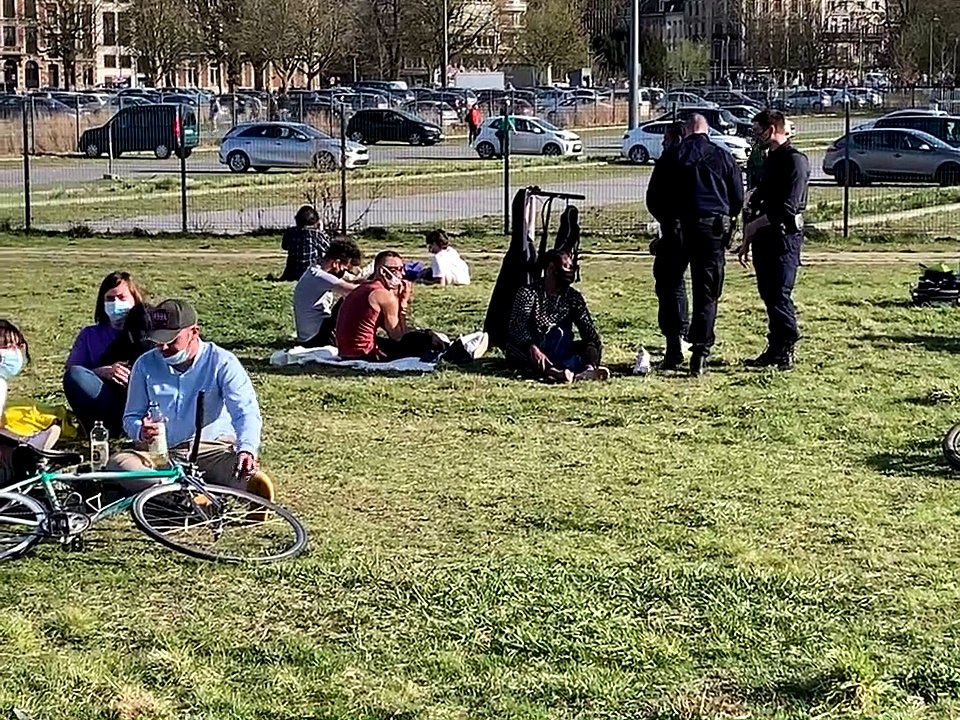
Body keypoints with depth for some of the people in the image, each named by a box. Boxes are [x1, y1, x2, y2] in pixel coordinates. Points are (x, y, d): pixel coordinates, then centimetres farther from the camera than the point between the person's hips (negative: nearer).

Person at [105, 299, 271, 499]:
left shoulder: (222, 362, -5)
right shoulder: (145, 365, 6)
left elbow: (246, 412, -15)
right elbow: (131, 417, 14)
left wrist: (247, 450, -38)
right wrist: (141, 432, -14)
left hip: (212, 450, -2)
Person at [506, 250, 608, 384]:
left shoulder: (574, 298, 5)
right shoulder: (529, 293, -8)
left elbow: (588, 329, -6)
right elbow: (517, 327, -23)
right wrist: (533, 348, -41)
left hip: (556, 351, 5)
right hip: (526, 353, -5)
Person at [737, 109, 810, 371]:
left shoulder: (795, 160, -10)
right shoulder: (769, 160, 19)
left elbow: (788, 207, -18)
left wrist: (754, 224, -14)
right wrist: (747, 240, 16)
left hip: (784, 236, -9)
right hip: (764, 236, 9)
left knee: (780, 295, -10)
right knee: (768, 295, 9)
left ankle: (787, 351, -5)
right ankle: (775, 349, 15)